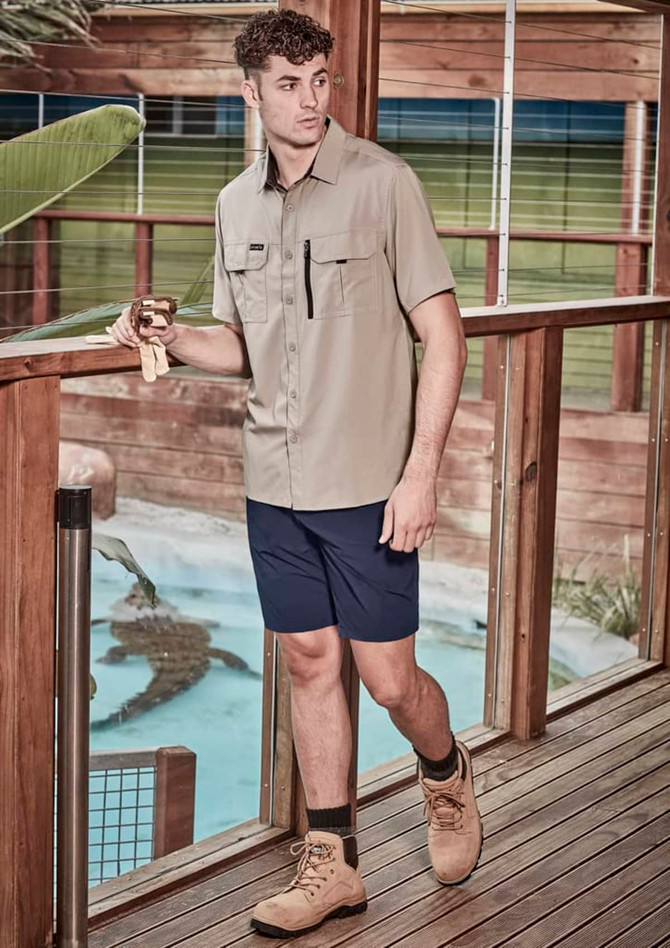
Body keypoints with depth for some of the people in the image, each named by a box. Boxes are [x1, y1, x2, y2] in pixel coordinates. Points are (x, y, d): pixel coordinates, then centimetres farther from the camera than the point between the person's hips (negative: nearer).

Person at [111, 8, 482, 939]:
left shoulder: (382, 182, -8)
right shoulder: (237, 204, 8)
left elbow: (442, 336, -9)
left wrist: (421, 472, -15)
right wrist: (168, 337, -3)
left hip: (368, 483, -5)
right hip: (276, 480, 5)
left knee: (388, 676, 1)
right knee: (310, 663, 10)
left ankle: (447, 776, 33)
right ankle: (332, 864, 21)